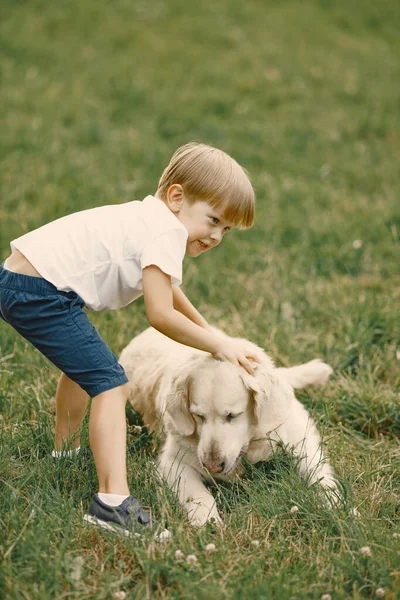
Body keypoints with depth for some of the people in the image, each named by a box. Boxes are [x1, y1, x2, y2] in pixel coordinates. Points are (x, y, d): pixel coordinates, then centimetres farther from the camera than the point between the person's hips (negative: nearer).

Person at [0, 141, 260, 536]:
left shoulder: (150, 220, 18)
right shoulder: (167, 232, -14)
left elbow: (167, 291, 37)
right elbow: (160, 315, -18)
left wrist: (209, 333, 42)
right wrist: (219, 346, -7)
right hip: (39, 292, -11)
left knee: (83, 366, 32)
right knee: (109, 383, -15)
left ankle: (66, 451, 51)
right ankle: (112, 500, -23)